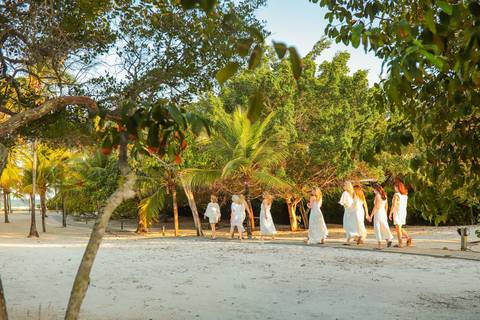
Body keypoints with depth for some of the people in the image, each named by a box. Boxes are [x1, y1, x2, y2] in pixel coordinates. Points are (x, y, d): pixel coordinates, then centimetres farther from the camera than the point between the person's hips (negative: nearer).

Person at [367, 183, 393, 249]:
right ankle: (388, 240, -2)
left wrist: (371, 216, -14)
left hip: (378, 213, -7)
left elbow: (375, 207, -18)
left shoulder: (377, 196, -15)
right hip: (383, 213, 7)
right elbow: (386, 206, 16)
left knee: (378, 229, 0)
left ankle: (379, 245, 0)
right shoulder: (384, 195, 9)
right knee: (384, 228, 16)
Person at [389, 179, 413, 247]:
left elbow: (393, 205, -19)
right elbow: (405, 205, 12)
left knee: (398, 228, 1)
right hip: (404, 212, 7)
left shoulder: (396, 195, -16)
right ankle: (408, 237, 4)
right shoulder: (405, 195, 7)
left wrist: (390, 214, -11)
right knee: (399, 228, 18)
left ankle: (400, 243, 4)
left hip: (397, 213, -7)